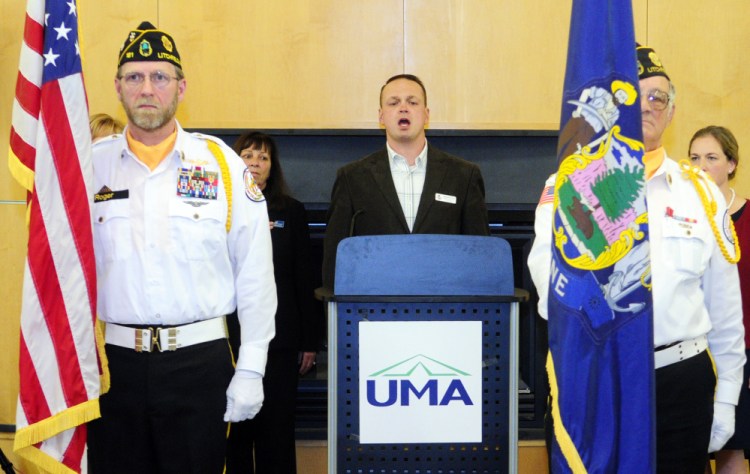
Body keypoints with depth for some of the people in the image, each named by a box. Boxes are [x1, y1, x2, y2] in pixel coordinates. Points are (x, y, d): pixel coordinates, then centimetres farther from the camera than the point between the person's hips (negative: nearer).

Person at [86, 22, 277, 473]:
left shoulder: (222, 163, 1)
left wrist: (250, 370, -3)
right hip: (114, 364, 1)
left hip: (200, 362, -1)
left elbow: (255, 276, 0)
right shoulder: (90, 166, 4)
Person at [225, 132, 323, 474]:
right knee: (234, 426, 5)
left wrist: (310, 341, 3)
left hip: (279, 335, 0)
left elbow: (304, 278, 6)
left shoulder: (291, 211, 8)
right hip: (228, 333, 0)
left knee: (277, 428, 2)